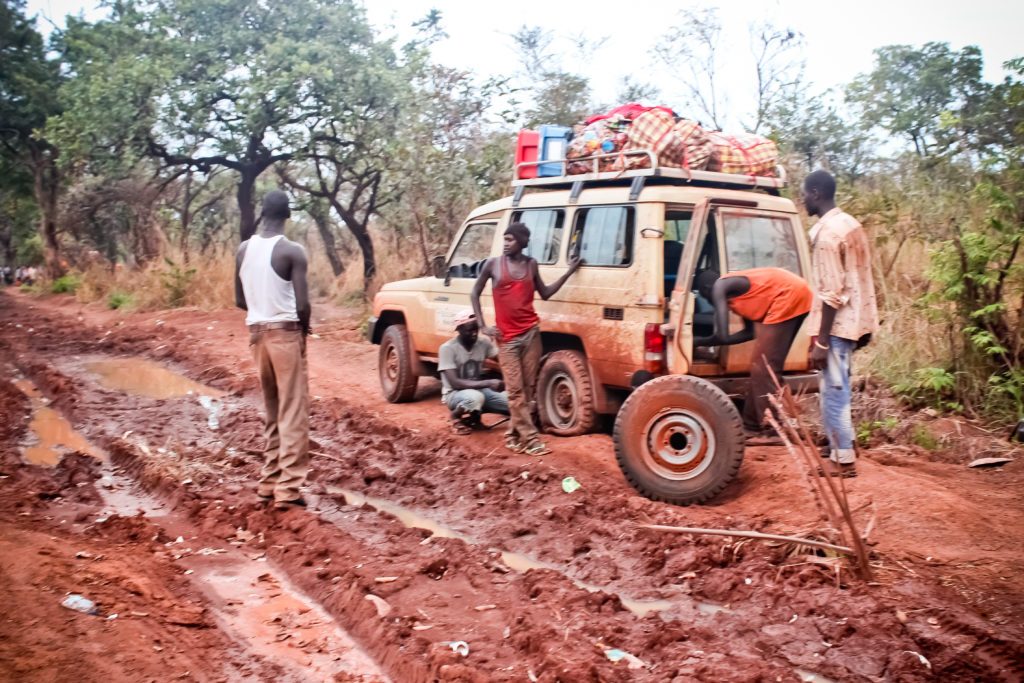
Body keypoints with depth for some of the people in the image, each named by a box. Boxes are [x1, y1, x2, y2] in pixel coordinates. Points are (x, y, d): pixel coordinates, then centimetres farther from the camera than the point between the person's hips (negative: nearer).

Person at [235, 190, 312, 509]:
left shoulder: (244, 249, 5)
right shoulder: (292, 251, -12)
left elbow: (240, 300, 11)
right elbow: (302, 305, -15)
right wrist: (304, 328, 4)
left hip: (257, 333, 6)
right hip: (285, 333, -6)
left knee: (272, 413, 17)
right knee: (293, 414, -2)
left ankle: (269, 481, 22)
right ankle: (287, 489, -4)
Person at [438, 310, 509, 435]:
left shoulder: (483, 342, -4)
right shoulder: (448, 348, -18)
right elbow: (454, 383, -24)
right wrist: (488, 383, -33)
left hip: (479, 389, 6)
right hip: (454, 394, -6)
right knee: (475, 397, -40)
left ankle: (473, 415, 9)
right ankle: (457, 417, -4)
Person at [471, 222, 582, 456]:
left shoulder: (531, 264, 7)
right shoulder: (493, 264, -2)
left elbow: (545, 293, 16)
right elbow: (474, 294, 5)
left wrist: (569, 272, 10)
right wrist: (483, 326, -2)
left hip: (531, 332, 3)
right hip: (507, 337, -3)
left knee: (528, 387, 6)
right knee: (515, 390, -5)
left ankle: (513, 434, 18)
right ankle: (531, 439, -2)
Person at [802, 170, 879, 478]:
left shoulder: (826, 233, -18)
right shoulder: (851, 224, 11)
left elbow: (832, 293, -22)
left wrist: (821, 342, -20)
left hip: (838, 324, -10)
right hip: (857, 321, 10)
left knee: (833, 392, -1)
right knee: (836, 389, 18)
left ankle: (843, 461, 6)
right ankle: (841, 449, 26)